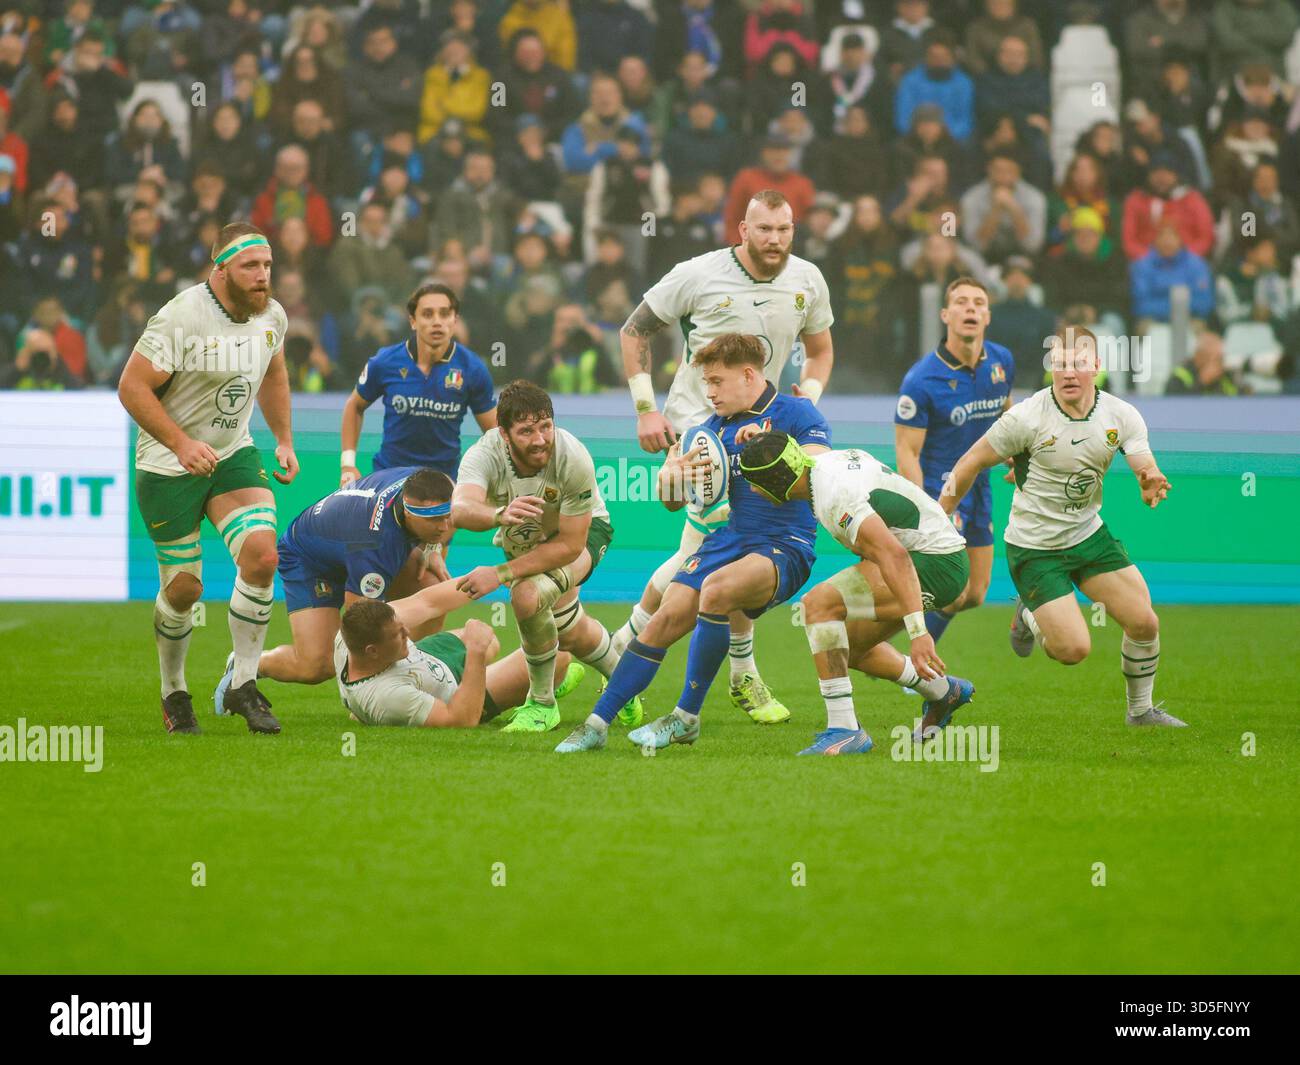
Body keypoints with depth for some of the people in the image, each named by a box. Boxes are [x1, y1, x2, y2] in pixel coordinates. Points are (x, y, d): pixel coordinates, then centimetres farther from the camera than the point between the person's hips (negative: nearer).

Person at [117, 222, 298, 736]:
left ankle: (243, 684, -2)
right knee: (184, 586, 0)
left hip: (233, 454, 5)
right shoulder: (181, 318, -21)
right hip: (167, 467, -5)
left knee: (262, 555, -16)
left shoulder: (272, 316, 1)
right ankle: (173, 692, 25)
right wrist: (182, 444, -26)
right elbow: (132, 387, -19)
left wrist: (285, 441, 15)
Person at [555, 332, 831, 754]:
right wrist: (672, 474, -6)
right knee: (667, 617, -10)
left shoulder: (796, 414, -2)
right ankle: (597, 723, -5)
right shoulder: (717, 426, 16)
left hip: (786, 548, -6)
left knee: (717, 588, -33)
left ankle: (687, 717, -22)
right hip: (730, 539, 6)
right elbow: (673, 501, 18)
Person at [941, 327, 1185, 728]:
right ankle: (1029, 617, 23)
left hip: (1089, 533, 4)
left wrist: (1153, 486, -41)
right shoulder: (1027, 417, -20)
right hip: (1034, 548, -4)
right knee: (1074, 649, -12)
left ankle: (1141, 709, 23)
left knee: (1145, 622, -3)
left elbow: (1147, 471, -16)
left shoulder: (1121, 415, -8)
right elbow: (971, 464, -10)